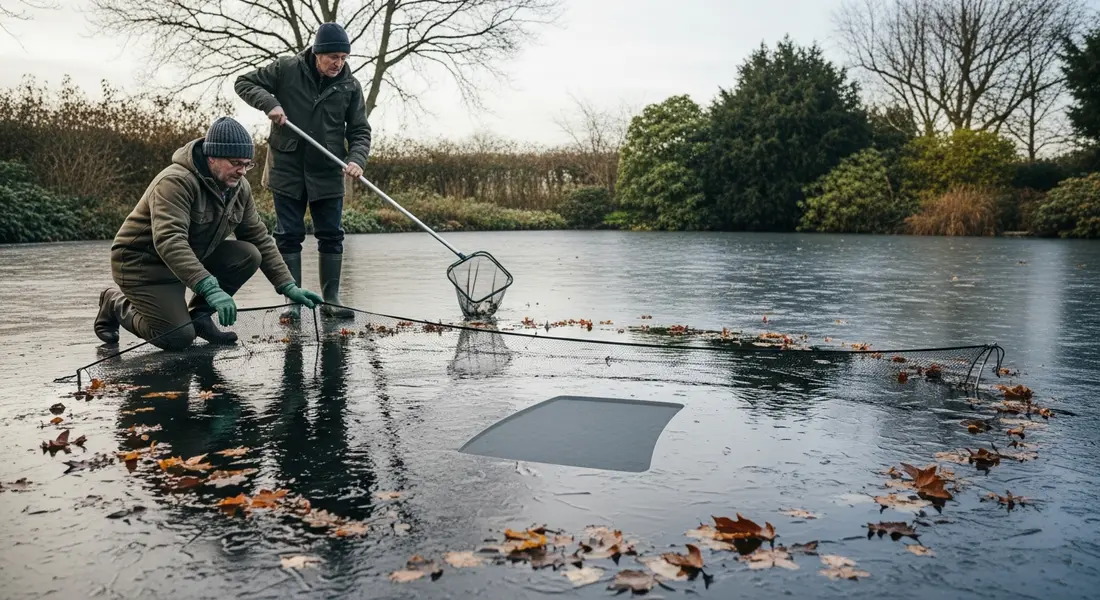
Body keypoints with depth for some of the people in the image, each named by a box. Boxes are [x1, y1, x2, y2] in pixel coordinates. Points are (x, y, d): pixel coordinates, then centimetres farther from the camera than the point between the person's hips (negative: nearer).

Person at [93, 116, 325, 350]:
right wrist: (210, 288, -50)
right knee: (179, 338, -17)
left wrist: (288, 286, -9)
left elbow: (260, 238, 0)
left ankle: (199, 315, 3)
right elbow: (168, 241, -40)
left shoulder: (239, 187, -4)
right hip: (143, 263, -7)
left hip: (195, 256, 7)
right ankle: (116, 303, 11)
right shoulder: (176, 181, -28)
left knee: (249, 255, -15)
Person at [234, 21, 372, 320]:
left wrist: (356, 159, -18)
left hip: (328, 173, 2)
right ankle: (293, 300, 10)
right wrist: (269, 103, -16)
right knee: (289, 236, 3)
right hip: (287, 169, -1)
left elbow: (360, 131, 1)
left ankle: (331, 299, 13)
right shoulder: (286, 69, -4)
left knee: (331, 236, 3)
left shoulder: (350, 86, 0)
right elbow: (243, 82, 2)